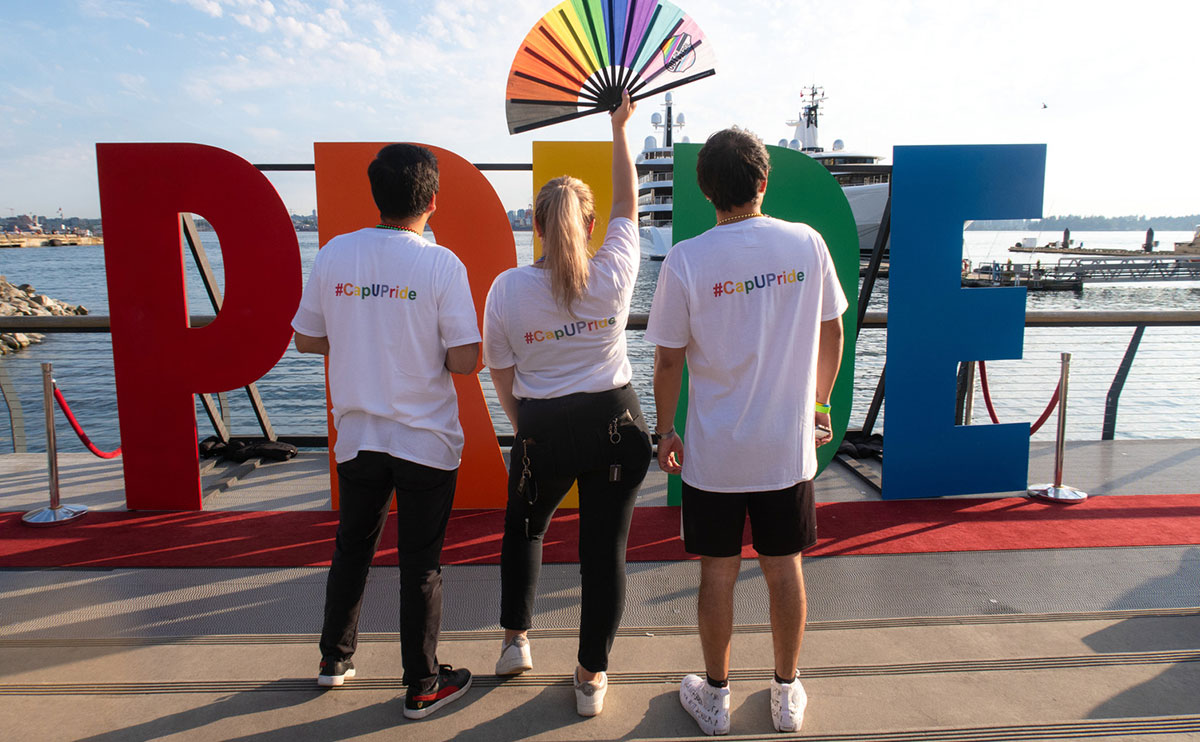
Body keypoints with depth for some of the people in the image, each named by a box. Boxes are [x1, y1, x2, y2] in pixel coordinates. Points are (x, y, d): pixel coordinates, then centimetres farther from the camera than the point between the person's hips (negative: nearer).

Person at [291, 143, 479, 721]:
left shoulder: (334, 254, -3)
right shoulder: (441, 264, -14)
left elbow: (307, 339, 5)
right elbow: (464, 361, -17)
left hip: (358, 436, 4)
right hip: (426, 440, -3)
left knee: (352, 548, 22)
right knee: (420, 563, 9)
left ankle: (335, 658, 39)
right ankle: (423, 686, 23)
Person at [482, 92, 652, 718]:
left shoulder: (506, 288, -7)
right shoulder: (613, 274, -8)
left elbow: (501, 375, 0)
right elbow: (627, 203, 9)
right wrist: (620, 129, 20)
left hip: (542, 429, 1)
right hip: (615, 422, 0)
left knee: (523, 529, 26)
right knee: (605, 546, 9)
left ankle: (516, 639, 36)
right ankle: (592, 676, 21)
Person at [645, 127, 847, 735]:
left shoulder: (686, 260, -12)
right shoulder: (807, 243, -5)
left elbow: (668, 359, -7)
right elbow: (831, 333, 6)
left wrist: (665, 429, 7)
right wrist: (819, 400, 20)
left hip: (714, 451, -2)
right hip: (789, 445, 2)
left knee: (718, 571, 12)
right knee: (783, 567, 16)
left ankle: (715, 697, 30)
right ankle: (787, 695, 33)